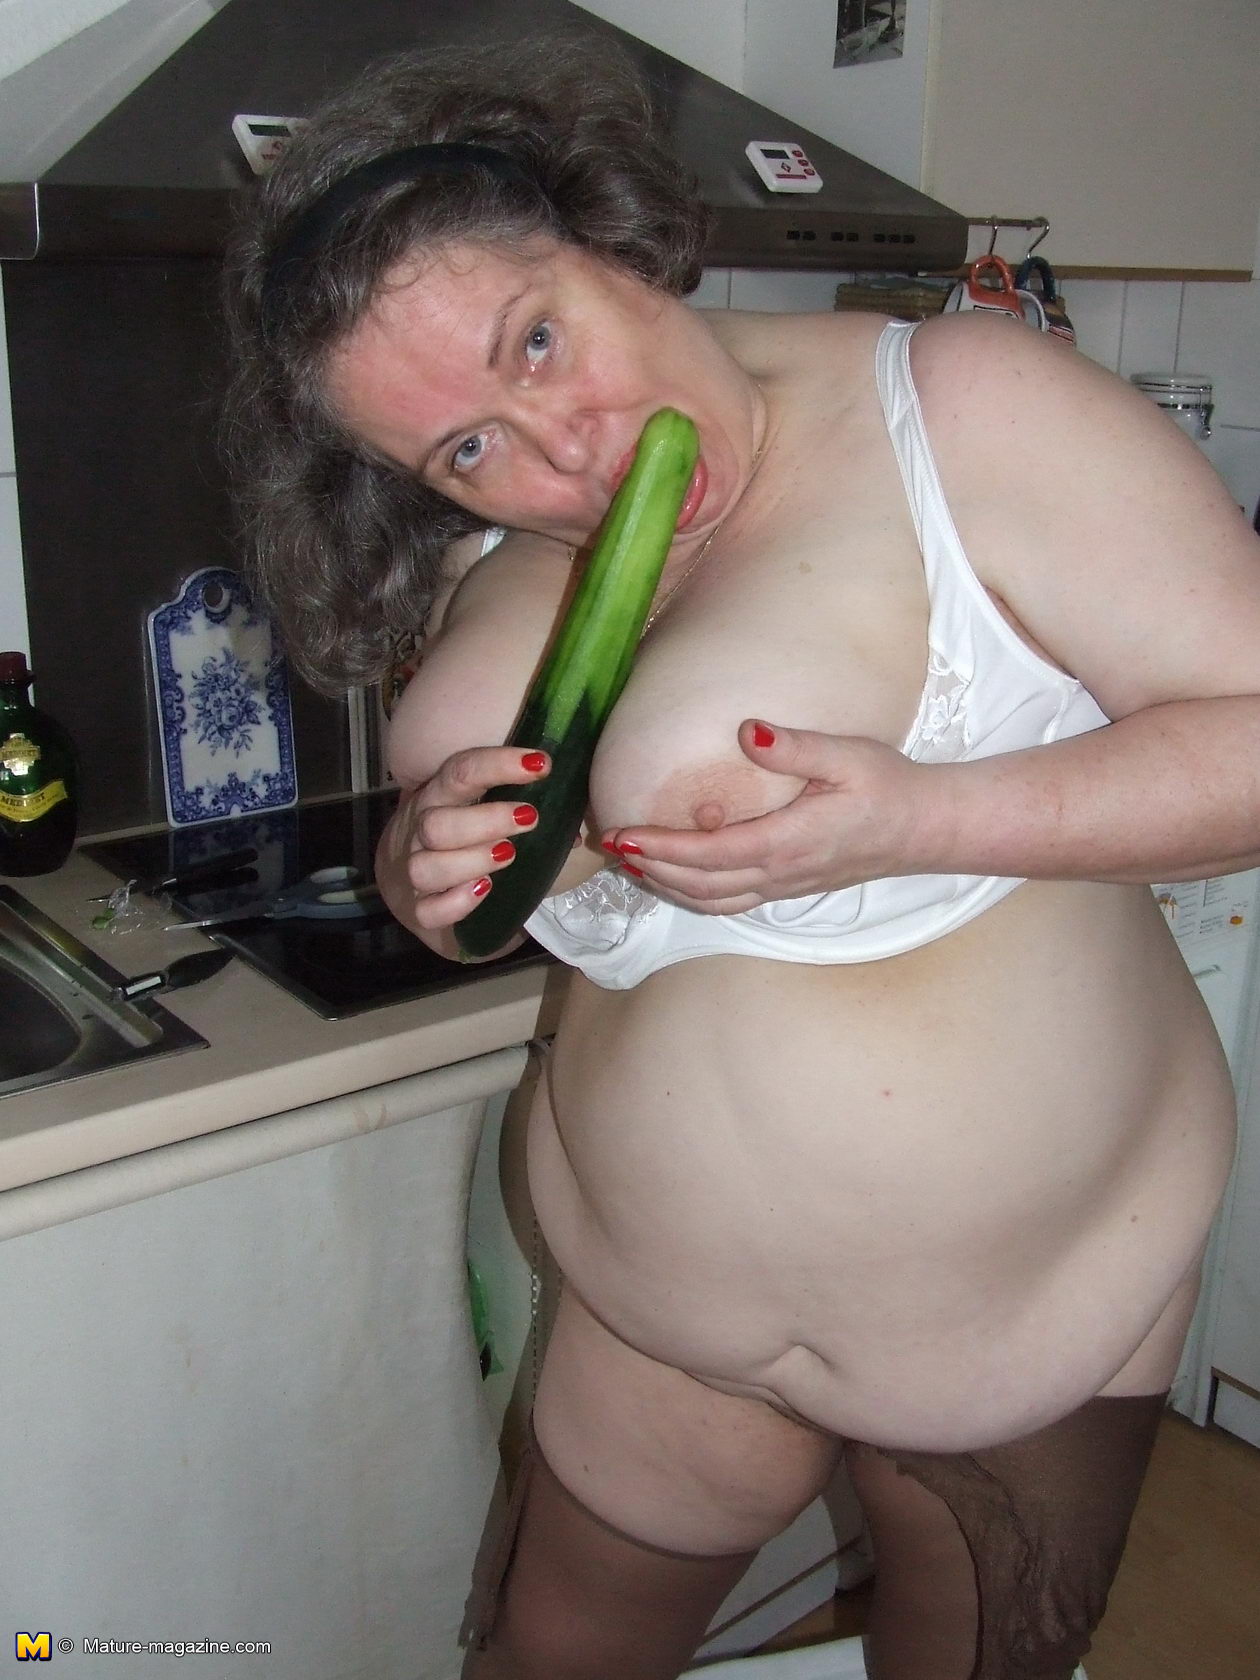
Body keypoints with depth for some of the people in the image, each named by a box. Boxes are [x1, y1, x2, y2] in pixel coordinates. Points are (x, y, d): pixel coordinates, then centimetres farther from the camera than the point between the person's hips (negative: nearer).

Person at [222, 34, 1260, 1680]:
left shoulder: (961, 412, -18)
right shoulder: (496, 574, -1)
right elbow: (444, 883, 12)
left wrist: (920, 818, -31)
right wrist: (434, 876, -12)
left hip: (1033, 1306, -3)